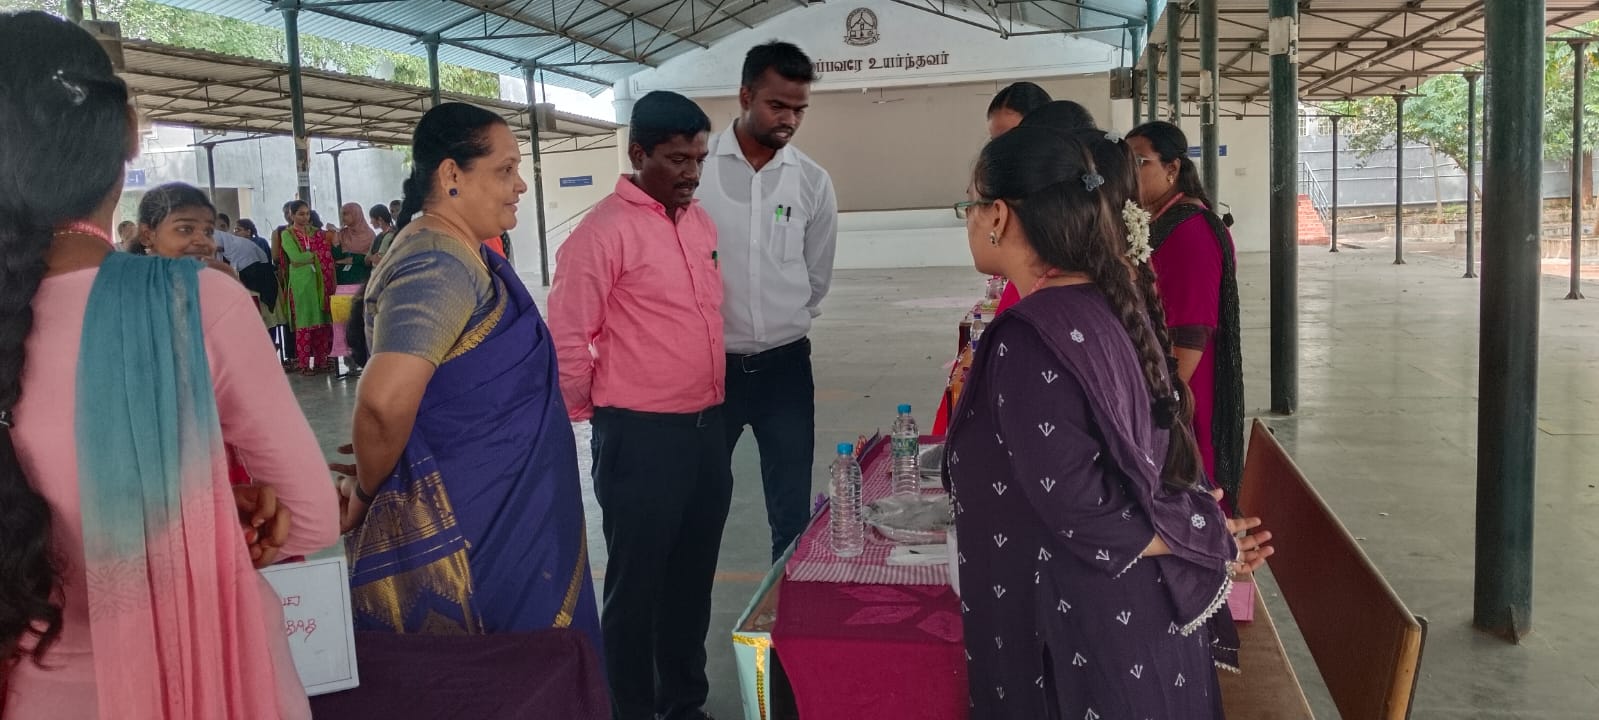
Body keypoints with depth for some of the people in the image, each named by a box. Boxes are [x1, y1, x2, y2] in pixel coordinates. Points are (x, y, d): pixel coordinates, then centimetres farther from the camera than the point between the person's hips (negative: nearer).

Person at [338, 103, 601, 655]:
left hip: (493, 518, 9)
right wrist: (366, 493, -17)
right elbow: (385, 400, -33)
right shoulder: (439, 266, -21)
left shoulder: (463, 256, 11)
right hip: (465, 532, -9)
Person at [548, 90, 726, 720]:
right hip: (641, 436, -7)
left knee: (692, 578, 19)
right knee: (637, 586, 7)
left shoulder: (699, 220, 10)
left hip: (706, 427, 7)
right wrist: (583, 419, -3)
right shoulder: (603, 232, -13)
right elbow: (567, 340, -12)